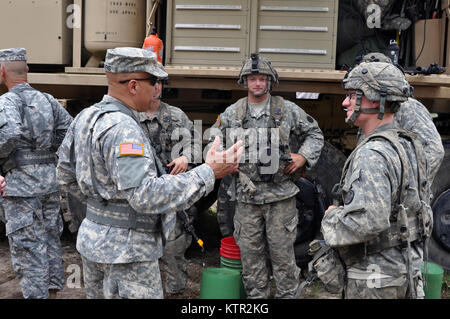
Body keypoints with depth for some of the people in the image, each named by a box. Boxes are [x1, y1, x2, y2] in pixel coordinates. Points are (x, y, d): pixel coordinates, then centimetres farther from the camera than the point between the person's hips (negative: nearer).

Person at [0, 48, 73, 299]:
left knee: (27, 245, 1)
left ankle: (36, 293, 7)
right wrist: (48, 150, 11)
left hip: (21, 181, -7)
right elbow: (70, 128, 5)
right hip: (50, 176, 7)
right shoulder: (47, 99, 10)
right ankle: (53, 290, 28)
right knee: (51, 237, 17)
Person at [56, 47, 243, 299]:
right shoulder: (123, 129, -24)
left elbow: (66, 177, 14)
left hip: (92, 237, 10)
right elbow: (145, 196, -33)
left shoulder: (86, 117, 5)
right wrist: (208, 173, -30)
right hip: (126, 250, -10)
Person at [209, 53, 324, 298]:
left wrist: (303, 157, -2)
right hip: (246, 197, 2)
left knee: (283, 253, 4)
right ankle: (256, 296, 25)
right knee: (250, 254, 10)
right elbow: (214, 137, 19)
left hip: (281, 195, -2)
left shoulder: (288, 110, 2)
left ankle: (287, 295, 19)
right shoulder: (232, 113, 7)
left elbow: (315, 134, 12)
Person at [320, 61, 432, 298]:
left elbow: (368, 221, -36)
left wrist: (333, 217, -16)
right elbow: (423, 201, 16)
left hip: (375, 280, -9)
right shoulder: (410, 146, 6)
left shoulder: (372, 155, -24)